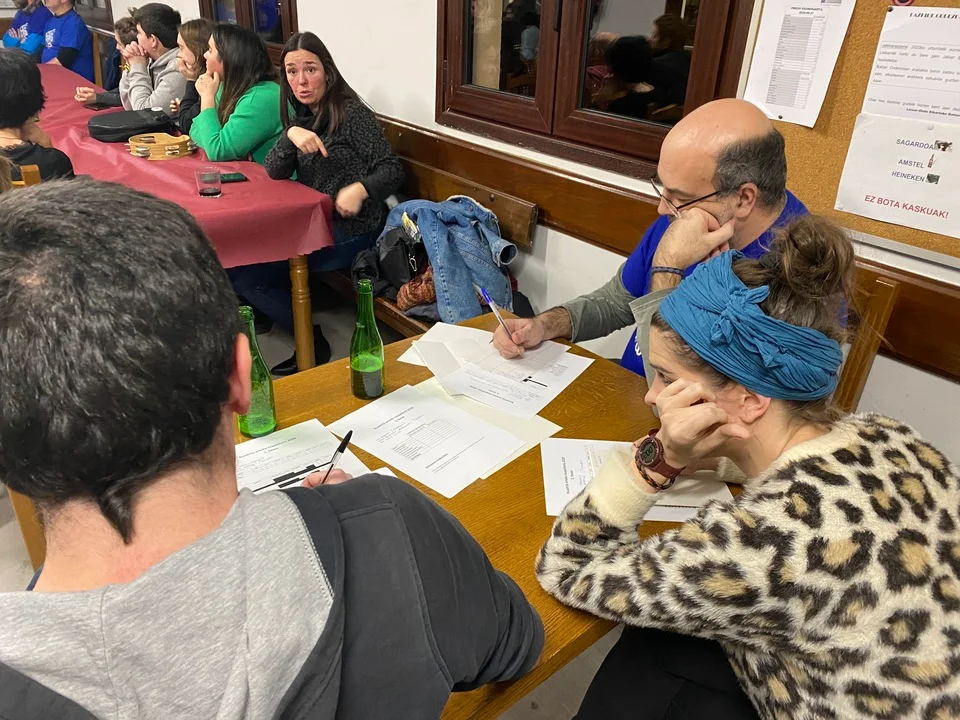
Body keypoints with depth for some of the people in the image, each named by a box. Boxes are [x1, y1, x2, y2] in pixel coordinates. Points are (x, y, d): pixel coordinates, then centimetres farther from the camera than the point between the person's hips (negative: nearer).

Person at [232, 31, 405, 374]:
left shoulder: (354, 114, -12)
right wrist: (291, 135, -18)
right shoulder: (299, 115, 9)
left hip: (351, 229, -8)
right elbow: (274, 172, 1)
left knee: (245, 274, -13)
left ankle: (313, 344, 2)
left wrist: (360, 189, -33)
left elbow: (392, 171, -14)